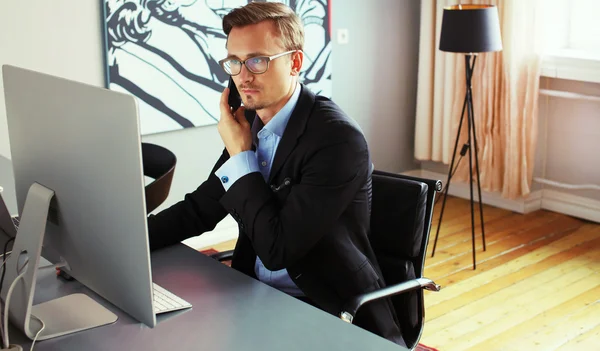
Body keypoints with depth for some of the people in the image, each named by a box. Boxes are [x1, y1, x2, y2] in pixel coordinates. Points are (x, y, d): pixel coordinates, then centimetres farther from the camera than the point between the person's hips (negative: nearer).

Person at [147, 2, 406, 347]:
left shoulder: (338, 138, -22)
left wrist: (240, 155, -17)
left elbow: (277, 250, -23)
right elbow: (200, 208, 6)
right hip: (255, 294, 6)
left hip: (329, 316, -6)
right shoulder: (248, 121, 1)